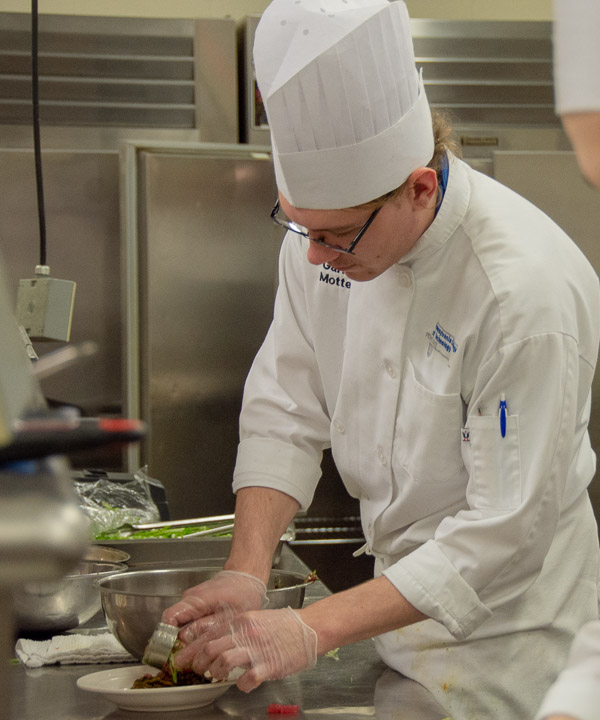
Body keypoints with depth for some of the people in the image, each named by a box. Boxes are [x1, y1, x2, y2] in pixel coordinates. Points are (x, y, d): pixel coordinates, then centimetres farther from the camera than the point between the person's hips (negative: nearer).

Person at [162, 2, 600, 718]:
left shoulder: (528, 289, -31)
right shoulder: (328, 228, -10)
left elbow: (507, 529, -28)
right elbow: (284, 410, -2)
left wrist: (312, 629, -30)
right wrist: (245, 571, -16)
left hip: (506, 630, -6)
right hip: (400, 589, 6)